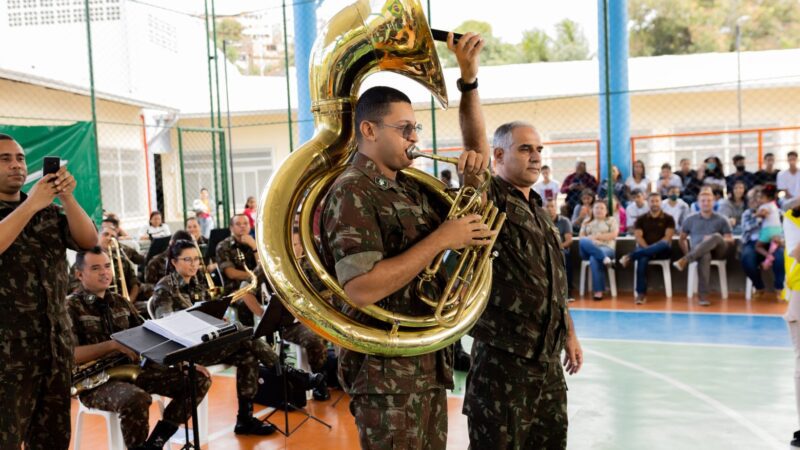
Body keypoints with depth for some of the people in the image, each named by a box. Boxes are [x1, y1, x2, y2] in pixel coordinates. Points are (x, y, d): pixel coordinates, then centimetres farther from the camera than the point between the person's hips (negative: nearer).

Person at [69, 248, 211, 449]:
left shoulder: (120, 302, 15)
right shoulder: (71, 307, -5)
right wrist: (113, 344, -24)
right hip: (96, 381, -7)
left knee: (199, 379, -6)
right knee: (136, 398, -40)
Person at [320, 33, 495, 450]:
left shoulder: (412, 187, 10)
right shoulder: (352, 192, -17)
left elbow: (474, 161, 19)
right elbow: (361, 289, -28)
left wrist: (469, 77, 4)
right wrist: (442, 238, -24)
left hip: (428, 361, 9)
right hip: (386, 370, -9)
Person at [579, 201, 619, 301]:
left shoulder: (611, 220, 16)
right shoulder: (587, 222, 25)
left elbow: (613, 235, 1)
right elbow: (581, 237, 14)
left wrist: (597, 236, -8)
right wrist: (590, 239, -9)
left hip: (606, 248, -3)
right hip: (589, 250, 3)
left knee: (594, 259, -38)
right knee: (583, 242, -33)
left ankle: (598, 291, -38)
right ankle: (605, 258, -41)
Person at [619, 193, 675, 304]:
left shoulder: (668, 218, 9)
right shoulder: (641, 219, 13)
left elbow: (668, 237, -4)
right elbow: (638, 237, 1)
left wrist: (652, 248, -17)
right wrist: (647, 249, -17)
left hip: (662, 251, -1)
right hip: (644, 249, 1)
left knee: (664, 245, -38)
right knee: (642, 259, -37)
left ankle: (630, 256, -37)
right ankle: (641, 293, -41)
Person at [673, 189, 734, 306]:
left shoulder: (721, 220, 13)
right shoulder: (690, 220, 16)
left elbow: (730, 240, 7)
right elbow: (682, 239, 20)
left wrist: (715, 239, -12)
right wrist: (687, 253, 6)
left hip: (718, 251, 1)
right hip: (699, 252, 0)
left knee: (716, 236, -36)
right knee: (705, 255, -41)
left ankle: (685, 260, -45)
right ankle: (703, 295, -49)